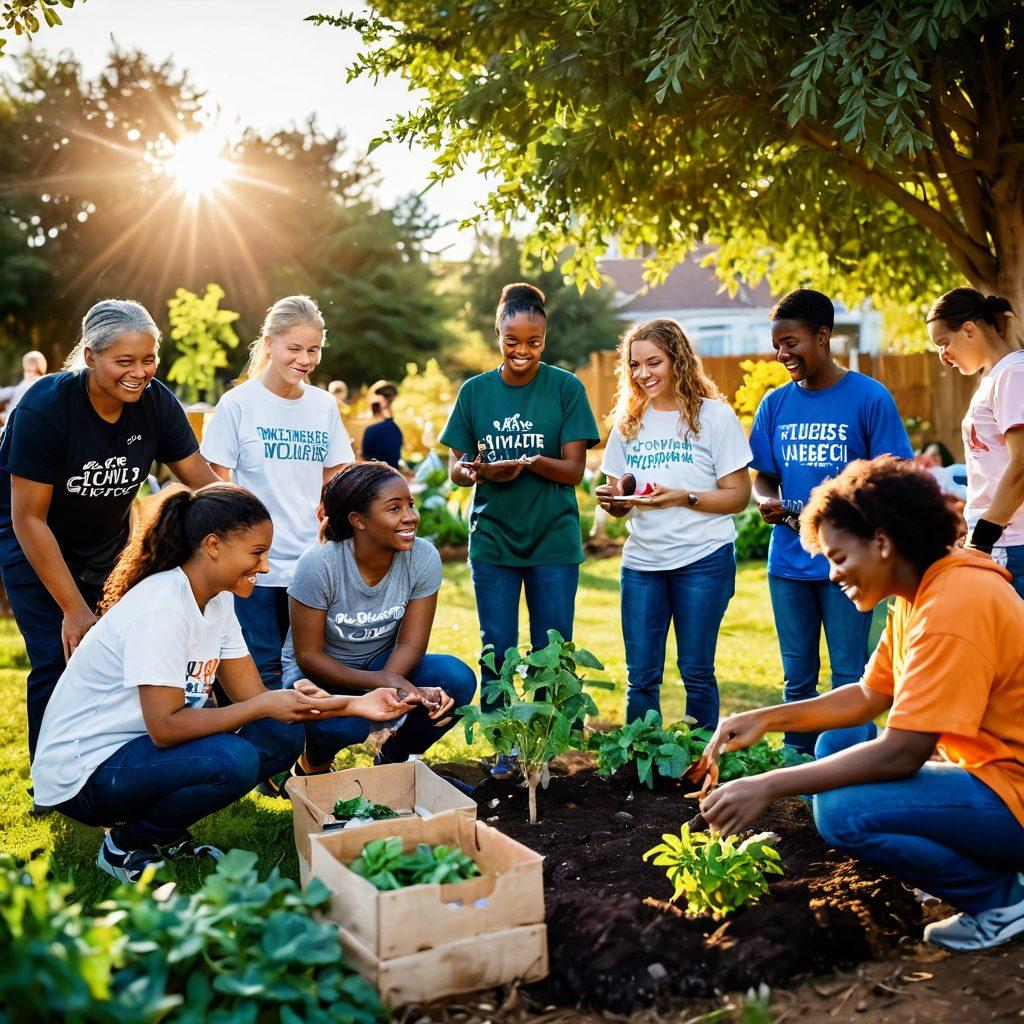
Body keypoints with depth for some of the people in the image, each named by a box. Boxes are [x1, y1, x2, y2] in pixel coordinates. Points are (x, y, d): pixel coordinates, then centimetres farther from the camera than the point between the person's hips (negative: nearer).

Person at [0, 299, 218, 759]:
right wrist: (74, 609, -22)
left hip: (107, 542, 4)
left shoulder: (156, 402, -15)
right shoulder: (46, 407, -27)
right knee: (59, 663, -11)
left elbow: (204, 481, -8)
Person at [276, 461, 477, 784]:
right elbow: (308, 655, -20)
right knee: (341, 721, -37)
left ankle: (392, 760, 4)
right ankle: (314, 765, 3)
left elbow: (410, 643, -13)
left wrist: (386, 691, -34)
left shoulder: (423, 558, -16)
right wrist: (383, 682, -33)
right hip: (320, 673, -3)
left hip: (384, 664, 4)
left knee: (457, 679, -25)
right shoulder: (319, 564, -25)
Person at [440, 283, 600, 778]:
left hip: (554, 540, -1)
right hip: (492, 539, 2)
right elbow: (456, 468, 4)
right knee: (497, 651, 6)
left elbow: (573, 470, -7)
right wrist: (474, 471, -20)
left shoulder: (566, 388, -3)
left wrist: (528, 463, -27)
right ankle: (504, 748, 20)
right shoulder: (475, 391, 4)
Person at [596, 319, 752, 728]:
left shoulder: (715, 416, -2)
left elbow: (739, 495, -5)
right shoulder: (629, 422, 12)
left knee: (696, 672, 4)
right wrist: (612, 499, -9)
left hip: (703, 558, -4)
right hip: (641, 560, 4)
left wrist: (683, 498, -19)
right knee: (640, 676, 5)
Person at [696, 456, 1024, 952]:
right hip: (980, 765, 10)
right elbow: (868, 696, 12)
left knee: (843, 812, -25)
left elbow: (901, 752, -27)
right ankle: (958, 864, 14)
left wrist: (768, 787, -24)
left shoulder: (955, 604, -25)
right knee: (836, 743, 14)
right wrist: (767, 718, 0)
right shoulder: (922, 592, 7)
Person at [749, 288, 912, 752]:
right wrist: (767, 501, -10)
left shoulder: (871, 398, -5)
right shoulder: (775, 404, 7)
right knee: (797, 678, 13)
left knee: (849, 678, 2)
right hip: (788, 560, 4)